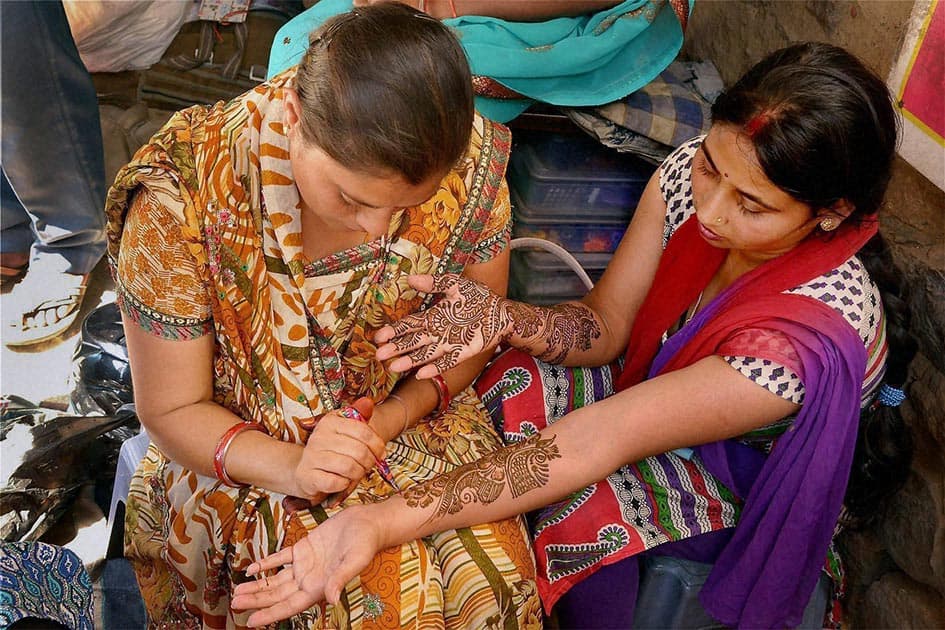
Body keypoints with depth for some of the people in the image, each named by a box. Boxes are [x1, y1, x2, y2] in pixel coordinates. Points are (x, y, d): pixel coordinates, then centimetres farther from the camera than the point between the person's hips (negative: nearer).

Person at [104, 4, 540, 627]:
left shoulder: (470, 161, -18)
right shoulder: (178, 201, -24)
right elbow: (172, 412, -11)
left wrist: (397, 412, -18)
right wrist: (290, 467, -28)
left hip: (417, 422, 3)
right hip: (248, 453, -2)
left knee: (493, 576, -21)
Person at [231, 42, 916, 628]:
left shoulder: (816, 334, -38)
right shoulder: (693, 172, -21)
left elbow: (594, 443, -43)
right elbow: (605, 324, -13)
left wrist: (386, 523, -48)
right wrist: (503, 319, -36)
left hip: (755, 481, -5)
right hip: (665, 384, 5)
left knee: (579, 497, -29)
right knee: (521, 379, -18)